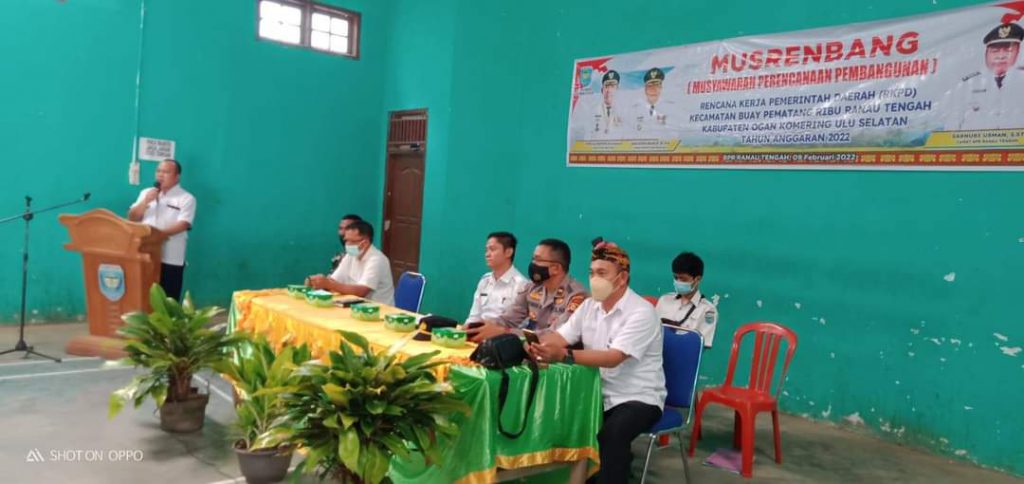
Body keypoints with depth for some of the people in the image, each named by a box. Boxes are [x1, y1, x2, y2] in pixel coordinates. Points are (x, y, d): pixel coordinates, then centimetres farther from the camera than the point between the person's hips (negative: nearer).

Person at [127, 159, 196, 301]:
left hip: (171, 259, -4)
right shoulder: (146, 193, 14)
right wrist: (146, 202, -5)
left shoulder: (186, 198, -1)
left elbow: (183, 225, -12)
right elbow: (132, 218, 10)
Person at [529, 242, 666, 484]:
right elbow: (559, 337, -3)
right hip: (601, 393, 7)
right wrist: (537, 345, -26)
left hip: (639, 398, -7)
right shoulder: (589, 305, 5)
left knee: (611, 434, -34)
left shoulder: (641, 312, -17)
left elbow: (613, 358, -29)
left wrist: (564, 355, -41)